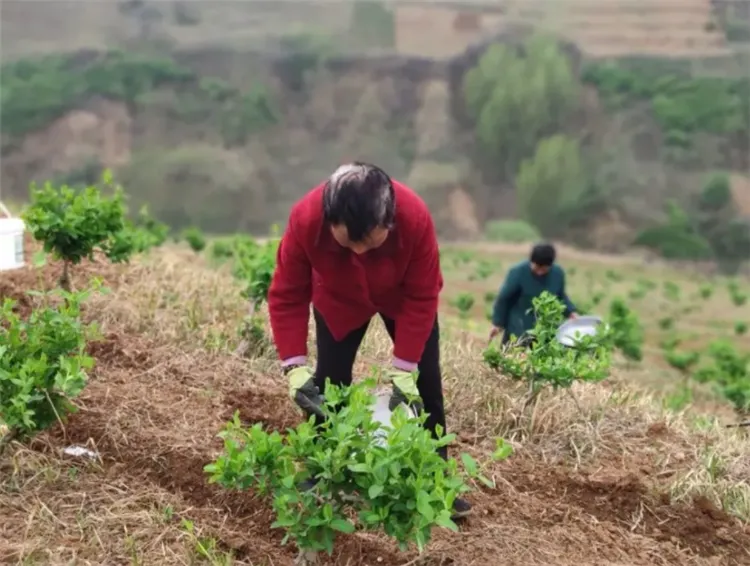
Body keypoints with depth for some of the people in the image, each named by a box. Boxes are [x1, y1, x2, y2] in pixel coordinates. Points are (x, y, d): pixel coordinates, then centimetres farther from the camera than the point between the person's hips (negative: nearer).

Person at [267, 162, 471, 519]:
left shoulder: (415, 217, -41)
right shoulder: (305, 220, -40)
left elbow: (422, 298, -28)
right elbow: (287, 296, -28)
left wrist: (404, 369, -30)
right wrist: (295, 367, -36)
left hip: (403, 297, 0)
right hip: (339, 301, 0)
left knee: (425, 382, 0)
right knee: (329, 383, -5)